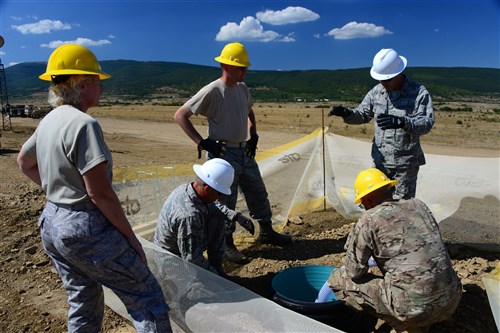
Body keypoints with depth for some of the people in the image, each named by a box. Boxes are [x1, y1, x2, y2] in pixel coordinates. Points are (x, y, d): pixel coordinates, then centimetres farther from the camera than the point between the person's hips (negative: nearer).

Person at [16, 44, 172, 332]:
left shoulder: (48, 121, 7)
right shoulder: (83, 124, -20)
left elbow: (24, 161, 24)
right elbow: (100, 193, -22)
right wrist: (131, 237, -13)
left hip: (52, 225, 9)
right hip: (85, 228, -9)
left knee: (85, 304, 22)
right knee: (146, 297, 2)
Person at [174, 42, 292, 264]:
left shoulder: (242, 88, 6)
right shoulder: (212, 91, -16)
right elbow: (180, 115, -16)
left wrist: (254, 135, 13)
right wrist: (202, 142, -19)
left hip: (245, 152, 8)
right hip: (223, 154, -7)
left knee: (258, 194, 17)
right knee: (226, 201, 2)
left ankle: (266, 232, 36)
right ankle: (226, 244, 20)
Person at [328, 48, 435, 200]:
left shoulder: (419, 92, -11)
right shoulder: (376, 92, 2)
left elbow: (427, 123, -19)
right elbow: (362, 114, 8)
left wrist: (401, 122, -39)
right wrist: (347, 113, -15)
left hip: (406, 163, -4)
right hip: (381, 160, 4)